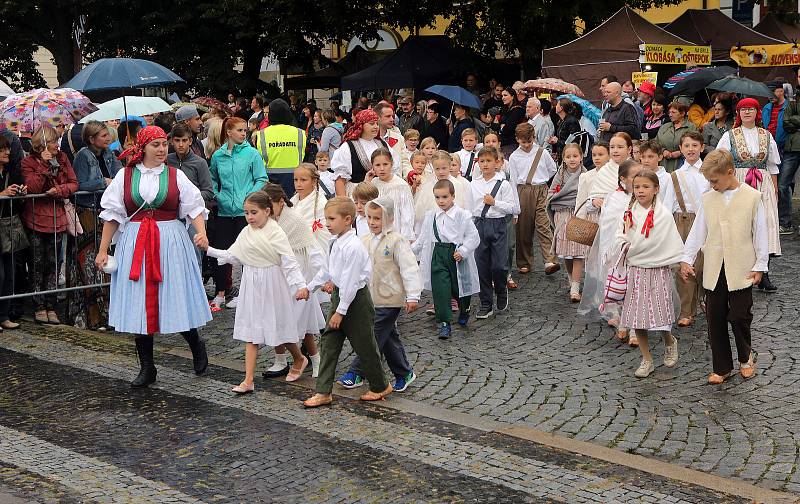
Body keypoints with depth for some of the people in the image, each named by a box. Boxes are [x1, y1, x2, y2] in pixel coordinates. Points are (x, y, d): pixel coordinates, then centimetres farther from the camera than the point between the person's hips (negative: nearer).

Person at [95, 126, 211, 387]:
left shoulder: (176, 176, 4)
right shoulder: (125, 176, 5)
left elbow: (195, 207, 1)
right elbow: (112, 214, 7)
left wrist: (201, 232, -18)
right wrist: (103, 250, 4)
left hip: (171, 243, -1)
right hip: (135, 245, 1)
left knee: (176, 300, -1)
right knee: (140, 304, 3)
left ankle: (197, 346, 28)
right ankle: (146, 368, 14)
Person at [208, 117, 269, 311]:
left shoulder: (252, 153, -2)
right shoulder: (218, 156, 6)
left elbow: (262, 179, -2)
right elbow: (212, 179, 17)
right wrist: (216, 195, 1)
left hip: (245, 211, -3)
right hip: (224, 211, 3)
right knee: (220, 250, 3)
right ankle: (220, 293, 14)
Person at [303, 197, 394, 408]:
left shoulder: (353, 247, -25)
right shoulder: (336, 242, 5)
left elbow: (350, 282, -24)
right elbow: (327, 269, 20)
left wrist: (340, 311, -22)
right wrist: (310, 287, 22)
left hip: (356, 300, -9)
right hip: (340, 296, 9)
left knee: (364, 345, 6)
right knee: (328, 343, 6)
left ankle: (380, 386, 26)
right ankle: (323, 392, 11)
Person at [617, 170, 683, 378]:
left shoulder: (663, 214, -8)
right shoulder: (630, 213, 4)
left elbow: (672, 243, -7)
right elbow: (619, 238, 7)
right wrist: (626, 247, -15)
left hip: (658, 269, -4)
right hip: (635, 270, 4)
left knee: (659, 313, -4)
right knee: (637, 314, 5)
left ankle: (670, 342, 30)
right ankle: (646, 360, 18)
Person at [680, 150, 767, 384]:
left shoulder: (753, 197, -3)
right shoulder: (707, 199, 6)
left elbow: (760, 233, -1)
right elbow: (697, 232, 9)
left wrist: (760, 265, -1)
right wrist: (686, 259, 3)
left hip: (741, 270, -3)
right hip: (713, 271, 3)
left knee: (739, 316, -1)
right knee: (715, 319, 6)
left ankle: (746, 358, 27)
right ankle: (722, 367, 18)